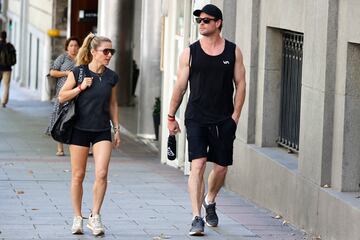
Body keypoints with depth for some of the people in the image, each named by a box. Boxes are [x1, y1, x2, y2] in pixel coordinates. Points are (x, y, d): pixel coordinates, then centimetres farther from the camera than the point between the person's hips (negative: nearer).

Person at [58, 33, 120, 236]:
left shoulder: (111, 77, 4)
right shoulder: (78, 73, -5)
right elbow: (62, 97, -1)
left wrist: (117, 129, 12)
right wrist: (80, 87, -14)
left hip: (102, 131, 2)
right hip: (80, 129, -2)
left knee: (102, 174, -12)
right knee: (78, 176, 4)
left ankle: (95, 216, 0)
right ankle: (78, 218, 16)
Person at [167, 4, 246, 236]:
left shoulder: (233, 51, 4)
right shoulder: (190, 52, 1)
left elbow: (240, 84, 7)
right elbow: (180, 86, 6)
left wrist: (235, 116, -1)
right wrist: (171, 117, 7)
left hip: (224, 121, 2)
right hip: (196, 119, -2)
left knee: (221, 166, 9)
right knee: (198, 165, -14)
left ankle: (210, 200, 39)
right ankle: (197, 218, -14)